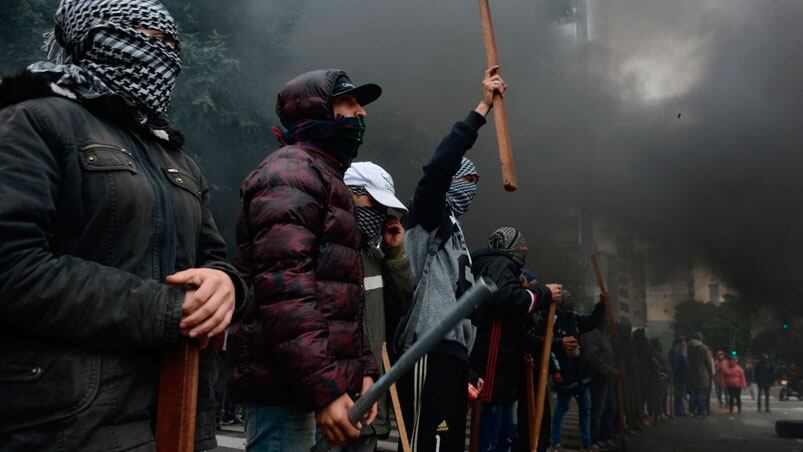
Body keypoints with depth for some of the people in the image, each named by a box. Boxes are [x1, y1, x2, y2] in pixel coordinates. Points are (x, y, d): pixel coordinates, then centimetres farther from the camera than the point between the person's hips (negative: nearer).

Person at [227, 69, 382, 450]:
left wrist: (363, 369, 14)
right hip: (287, 386, -10)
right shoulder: (292, 169, -8)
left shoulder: (326, 176, 24)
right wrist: (323, 389, -25)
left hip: (315, 380, 10)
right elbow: (284, 288, -21)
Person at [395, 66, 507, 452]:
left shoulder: (452, 231, 28)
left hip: (449, 352, 10)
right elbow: (439, 166, -19)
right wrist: (482, 107, -17)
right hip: (429, 352, -10)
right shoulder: (427, 218, 2)